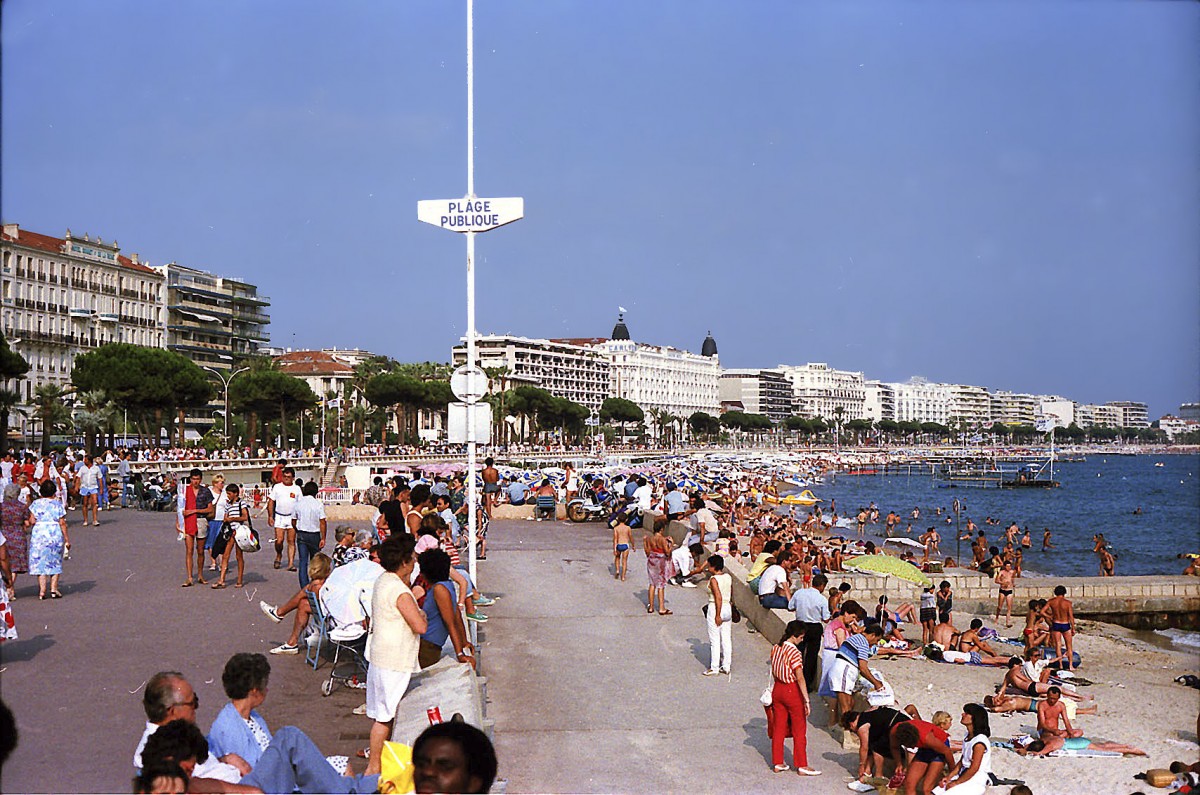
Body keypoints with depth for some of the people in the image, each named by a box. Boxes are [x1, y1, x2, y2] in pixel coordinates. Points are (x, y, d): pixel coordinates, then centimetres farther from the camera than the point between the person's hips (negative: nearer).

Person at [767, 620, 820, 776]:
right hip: (792, 691, -7)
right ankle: (802, 766, 11)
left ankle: (777, 763, 19)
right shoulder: (794, 652, -20)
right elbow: (800, 678, -22)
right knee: (799, 730, 5)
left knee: (778, 728, 13)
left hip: (777, 689, 7)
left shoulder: (775, 648, 2)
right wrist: (807, 700, -19)